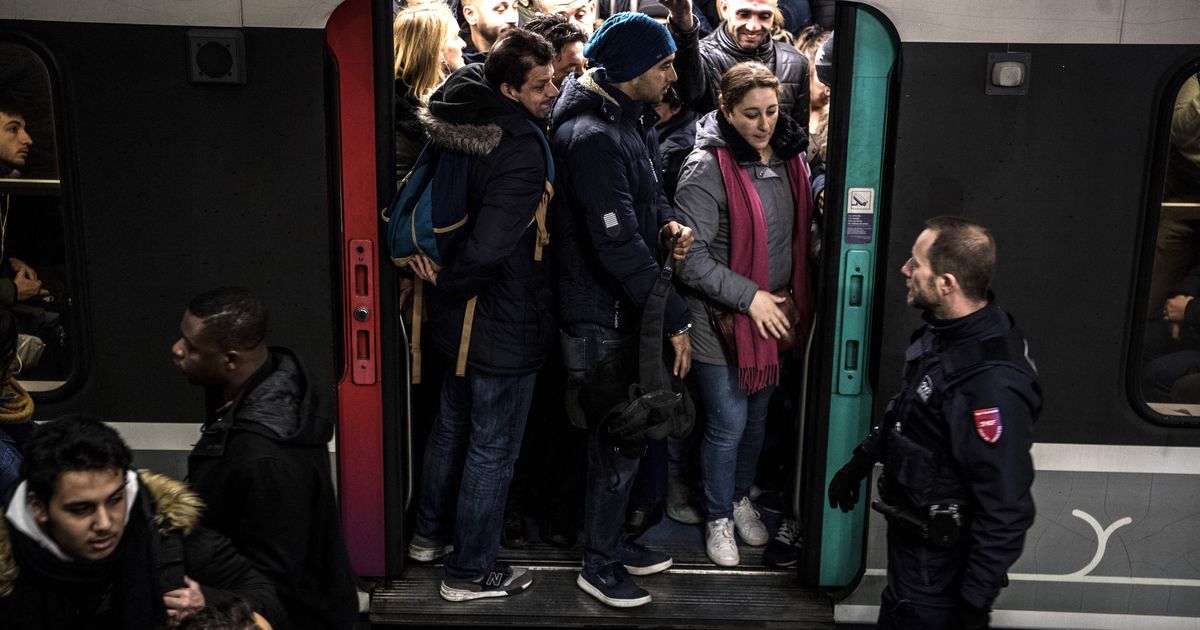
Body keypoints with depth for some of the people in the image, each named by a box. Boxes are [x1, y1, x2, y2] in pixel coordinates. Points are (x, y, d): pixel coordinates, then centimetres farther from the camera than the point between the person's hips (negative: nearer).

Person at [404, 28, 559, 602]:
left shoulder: (465, 124, 2)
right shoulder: (523, 148, -26)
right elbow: (490, 247, -31)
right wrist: (447, 283, -13)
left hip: (461, 316, 9)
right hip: (504, 323, -9)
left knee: (453, 424, 24)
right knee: (493, 448, 6)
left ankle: (431, 533, 43)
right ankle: (470, 572, 21)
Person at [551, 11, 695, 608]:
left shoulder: (632, 119, 9)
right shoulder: (592, 137, -23)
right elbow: (618, 243, -26)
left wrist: (668, 223, -3)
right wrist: (675, 318, -21)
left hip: (625, 308, 9)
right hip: (601, 318, -9)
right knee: (618, 444, 2)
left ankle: (611, 539, 37)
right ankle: (599, 565, 21)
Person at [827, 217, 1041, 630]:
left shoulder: (993, 385, -34)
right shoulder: (944, 330, -3)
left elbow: (1006, 510, -29)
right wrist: (861, 461, 20)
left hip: (938, 561, -9)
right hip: (909, 534, 9)